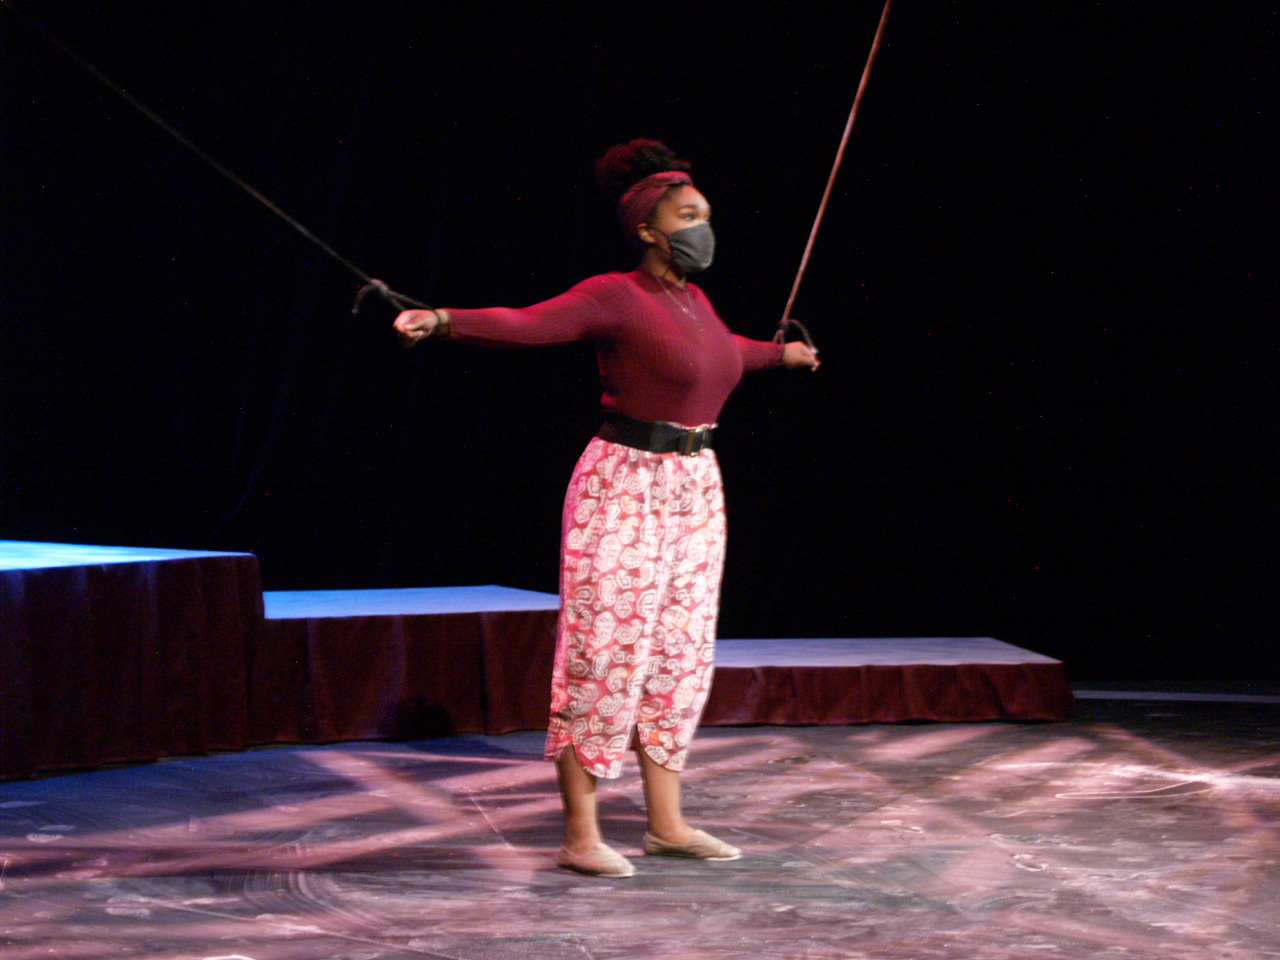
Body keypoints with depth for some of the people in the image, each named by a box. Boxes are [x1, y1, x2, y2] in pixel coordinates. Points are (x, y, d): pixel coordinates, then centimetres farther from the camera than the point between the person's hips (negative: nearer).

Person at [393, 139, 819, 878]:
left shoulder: (693, 299, 11)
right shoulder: (615, 297, -12)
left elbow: (722, 350, 35)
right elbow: (526, 325, -26)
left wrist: (782, 353, 53)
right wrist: (443, 320, -43)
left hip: (695, 488, 8)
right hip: (626, 487, -8)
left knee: (680, 655, 11)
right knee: (606, 656, -7)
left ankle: (667, 824, 19)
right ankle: (580, 833, -1)